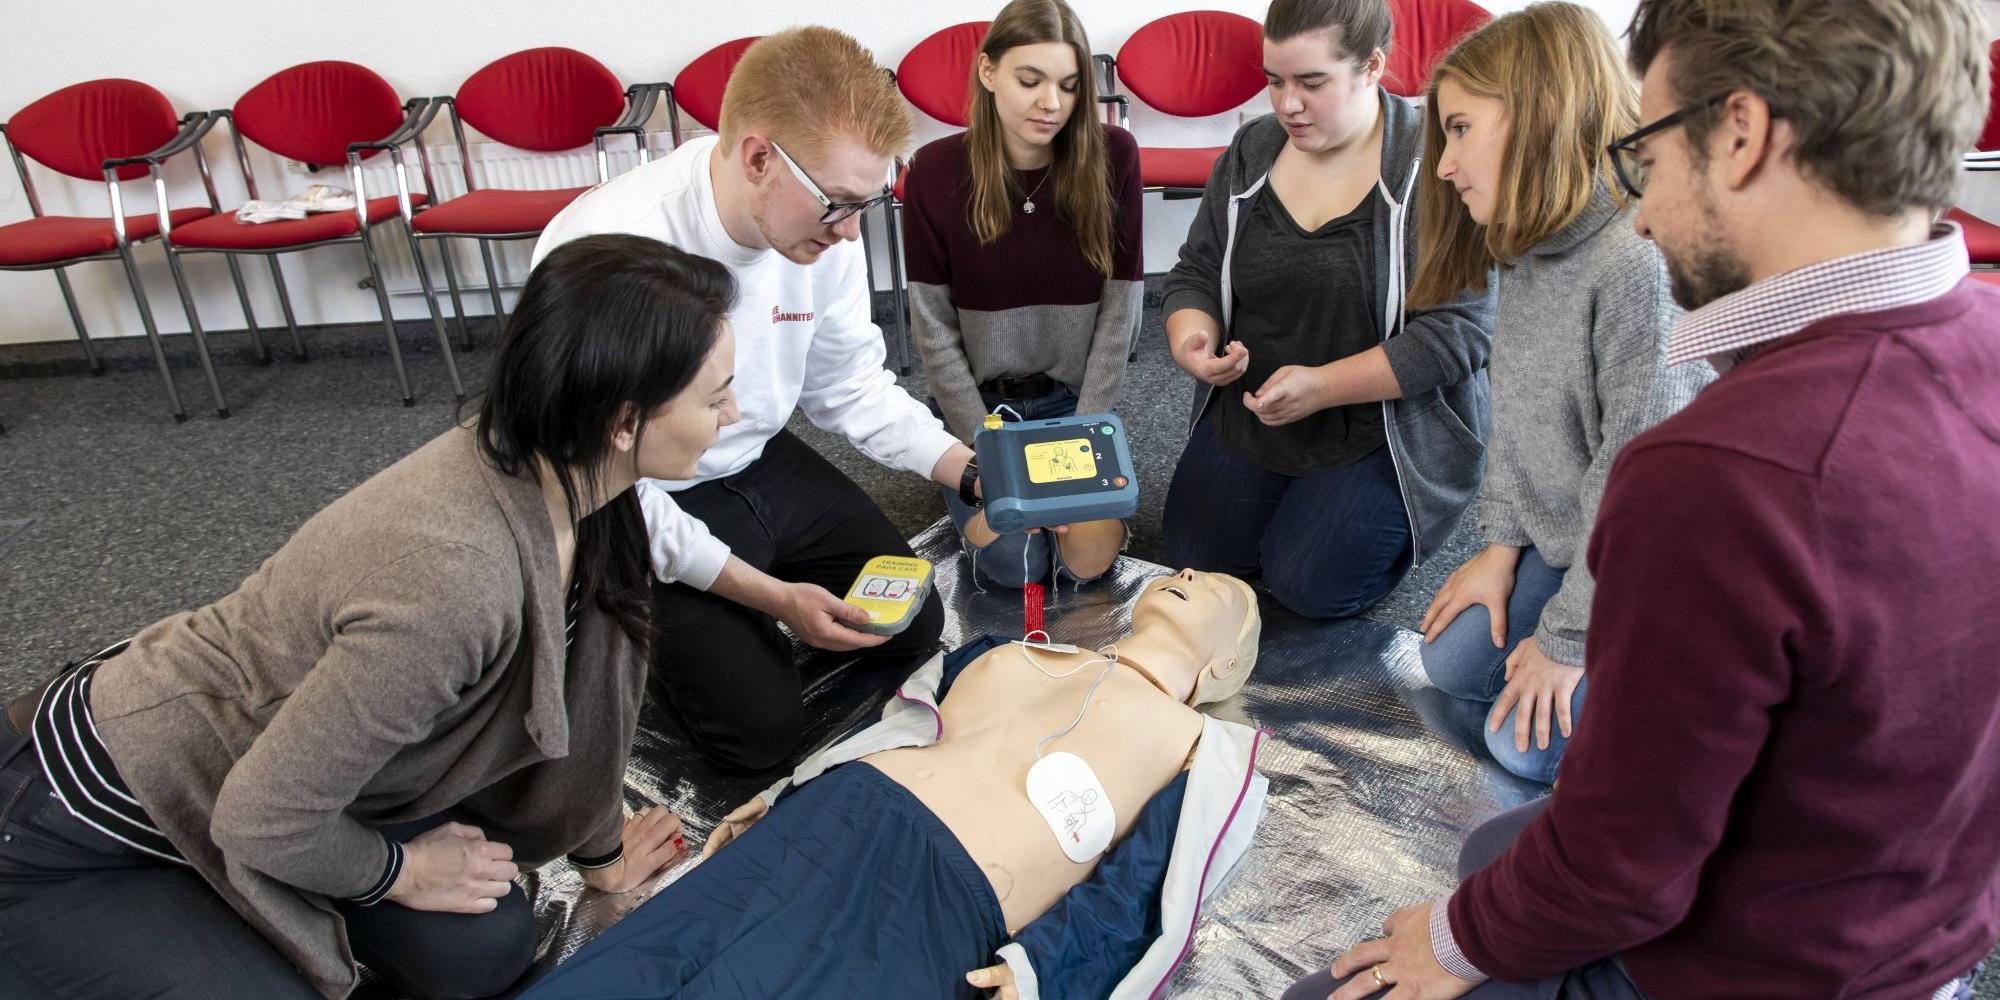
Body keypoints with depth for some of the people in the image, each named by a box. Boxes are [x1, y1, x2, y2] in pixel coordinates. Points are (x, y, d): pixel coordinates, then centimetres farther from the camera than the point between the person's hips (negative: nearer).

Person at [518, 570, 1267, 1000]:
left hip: (942, 893, -4)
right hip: (829, 818, 5)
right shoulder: (1007, 656, 29)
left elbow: (1131, 894, 2)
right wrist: (775, 798, 13)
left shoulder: (1204, 750, 16)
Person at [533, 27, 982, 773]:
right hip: (647, 511, -6)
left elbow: (850, 384, 0)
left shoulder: (818, 220, -15)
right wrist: (770, 594, -26)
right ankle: (644, 627, 18)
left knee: (913, 627, 8)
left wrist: (972, 474, -12)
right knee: (760, 725, -10)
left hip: (765, 464, 6)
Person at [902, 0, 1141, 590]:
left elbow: (1119, 308, -7)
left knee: (1088, 557, -15)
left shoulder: (1113, 156, -12)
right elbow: (933, 326, -9)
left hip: (1076, 395, 1)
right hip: (975, 400, -1)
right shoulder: (936, 171, -14)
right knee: (1014, 561, -16)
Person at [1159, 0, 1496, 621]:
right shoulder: (1251, 151, 0)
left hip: (1385, 425, -5)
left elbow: (1459, 330, -21)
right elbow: (1197, 273, 7)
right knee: (1194, 557, 1)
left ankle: (1396, 513, 16)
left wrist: (1324, 385, -28)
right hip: (1249, 415, 5)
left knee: (1312, 585, -14)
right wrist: (1191, 339, -17)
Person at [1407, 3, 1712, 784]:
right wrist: (1503, 542, 4)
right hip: (1565, 540, 8)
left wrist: (1566, 639, -18)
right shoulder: (1527, 246, -2)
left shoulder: (1643, 264, -31)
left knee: (1531, 743, -6)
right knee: (1454, 665, 9)